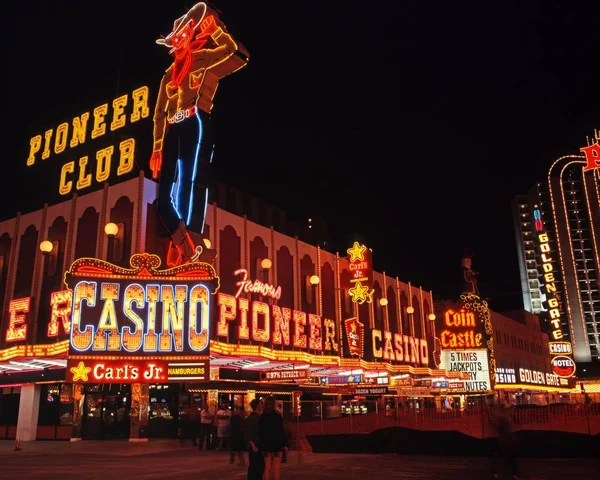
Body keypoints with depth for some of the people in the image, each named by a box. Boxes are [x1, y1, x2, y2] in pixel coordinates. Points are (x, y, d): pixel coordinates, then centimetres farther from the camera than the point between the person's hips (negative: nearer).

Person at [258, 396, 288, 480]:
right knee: (276, 468, 3)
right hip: (277, 444, -4)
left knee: (267, 468, 10)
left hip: (266, 445, 4)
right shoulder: (277, 416, -10)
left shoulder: (262, 417, 3)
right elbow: (281, 431, -11)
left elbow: (260, 432, 6)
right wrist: (285, 444, -5)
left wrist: (262, 445, 12)